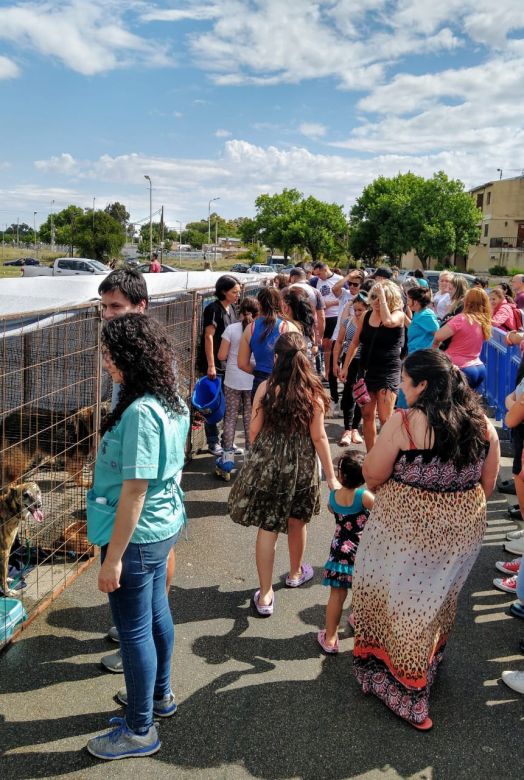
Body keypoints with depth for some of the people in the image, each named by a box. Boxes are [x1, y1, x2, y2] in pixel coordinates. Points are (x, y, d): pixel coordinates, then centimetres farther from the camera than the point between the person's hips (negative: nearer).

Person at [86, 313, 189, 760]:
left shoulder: (140, 412, -28)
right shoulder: (172, 401, 1)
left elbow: (134, 490, -26)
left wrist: (113, 557, -19)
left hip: (137, 535, -9)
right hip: (164, 525, 9)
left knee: (134, 629, 8)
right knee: (156, 612, 24)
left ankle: (140, 730, 27)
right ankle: (159, 695, 45)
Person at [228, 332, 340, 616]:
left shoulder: (266, 388, -11)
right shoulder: (312, 392, -11)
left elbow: (254, 431, -5)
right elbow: (319, 437, -9)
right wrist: (331, 476, 0)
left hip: (266, 464, -1)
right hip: (301, 465, 1)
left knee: (267, 527, 7)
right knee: (297, 522, 22)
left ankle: (265, 595, 10)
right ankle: (295, 573, 44)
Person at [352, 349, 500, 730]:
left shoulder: (403, 422, -21)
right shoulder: (482, 422, -5)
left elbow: (372, 475, -14)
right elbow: (488, 482, 5)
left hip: (407, 526, -5)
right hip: (464, 527, 5)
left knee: (405, 601, 15)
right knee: (439, 597, 25)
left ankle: (398, 681, 30)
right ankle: (428, 666, 46)